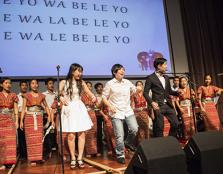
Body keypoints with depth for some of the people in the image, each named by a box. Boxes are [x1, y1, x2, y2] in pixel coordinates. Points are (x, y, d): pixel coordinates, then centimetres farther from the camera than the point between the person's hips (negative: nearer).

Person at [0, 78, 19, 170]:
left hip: (11, 119, 1)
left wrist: (16, 121, -1)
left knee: (10, 140, -2)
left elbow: (16, 109, 6)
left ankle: (9, 160, 5)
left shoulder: (13, 95, 8)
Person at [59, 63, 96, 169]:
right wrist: (61, 98, -26)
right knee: (71, 135, -2)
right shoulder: (63, 82, 2)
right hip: (69, 109, -2)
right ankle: (73, 159, 13)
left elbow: (89, 92, 1)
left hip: (79, 108, 3)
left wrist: (93, 97, -20)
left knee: (81, 134, 1)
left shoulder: (81, 82, 9)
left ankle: (80, 158, 10)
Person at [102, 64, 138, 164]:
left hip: (128, 110, 4)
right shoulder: (109, 84, -3)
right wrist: (110, 106, -12)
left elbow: (135, 90, 28)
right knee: (119, 135, -5)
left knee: (134, 129, -8)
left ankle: (128, 143, 24)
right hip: (116, 112, -4)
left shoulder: (127, 82, 9)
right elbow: (104, 97, -1)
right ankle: (120, 155, 15)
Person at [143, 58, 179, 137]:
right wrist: (151, 102, -23)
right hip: (158, 106, -6)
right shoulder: (150, 78, -6)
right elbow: (145, 92, -8)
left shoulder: (166, 77, 16)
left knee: (175, 123, 7)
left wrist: (178, 92, 2)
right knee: (159, 127, 0)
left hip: (168, 105, 7)